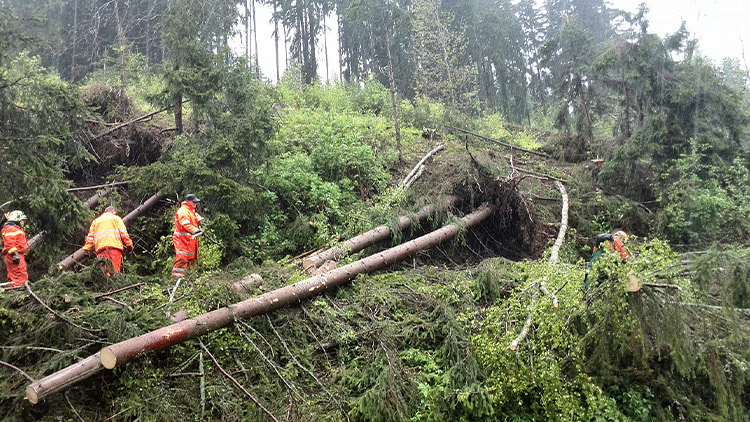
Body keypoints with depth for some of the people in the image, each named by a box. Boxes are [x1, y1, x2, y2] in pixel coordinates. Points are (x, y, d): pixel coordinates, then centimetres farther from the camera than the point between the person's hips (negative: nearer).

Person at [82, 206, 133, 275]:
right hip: (114, 246, -2)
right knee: (115, 269, -14)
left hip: (100, 247, 3)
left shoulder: (96, 221, 30)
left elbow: (90, 236, 20)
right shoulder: (116, 218, 20)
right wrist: (129, 245, 4)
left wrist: (86, 249, 16)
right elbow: (123, 232, 6)